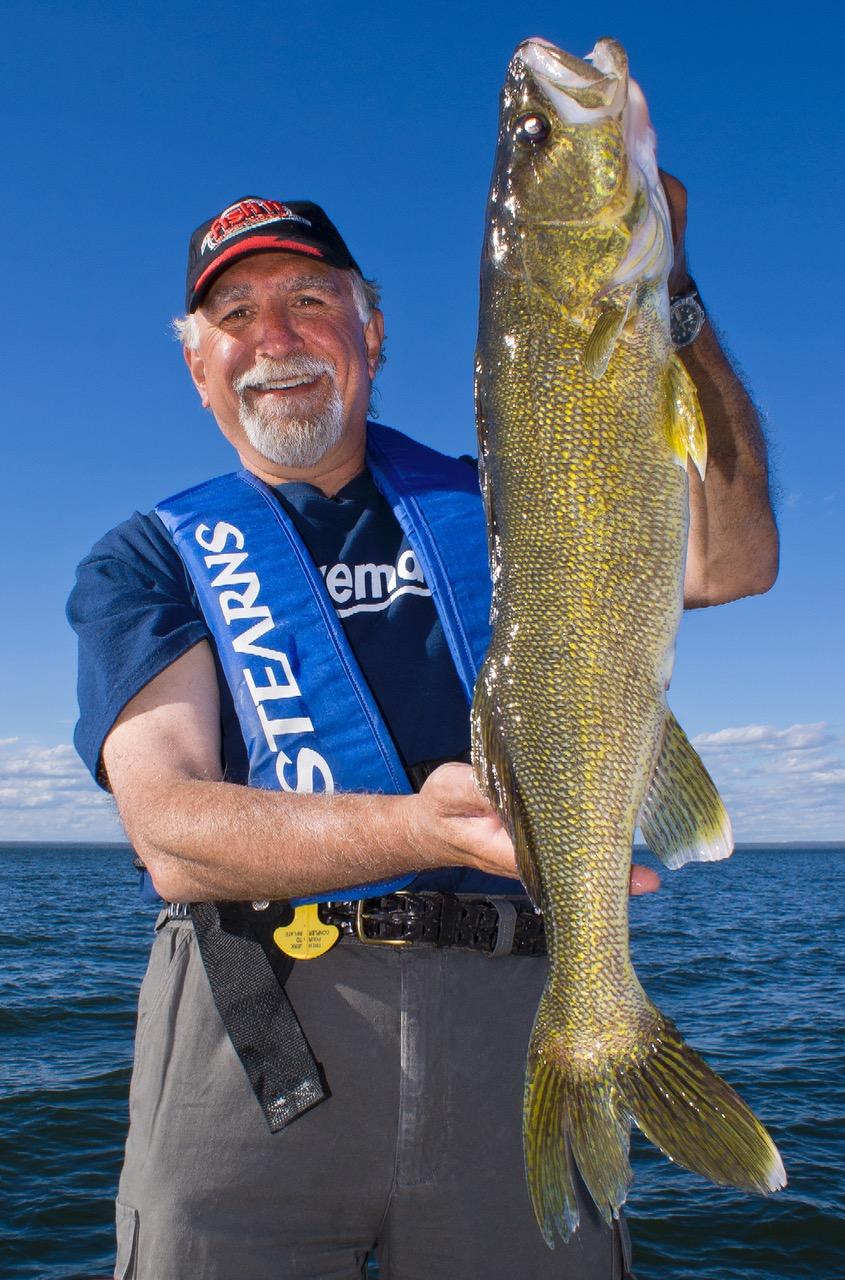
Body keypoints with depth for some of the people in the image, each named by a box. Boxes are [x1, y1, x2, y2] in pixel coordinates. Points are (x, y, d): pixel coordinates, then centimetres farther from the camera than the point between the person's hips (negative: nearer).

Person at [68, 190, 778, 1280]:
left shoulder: (491, 510, 14)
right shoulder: (149, 563, 8)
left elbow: (731, 558, -2)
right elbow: (171, 834, -9)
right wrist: (421, 828, -26)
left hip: (518, 1021, 2)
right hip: (257, 1033, -1)